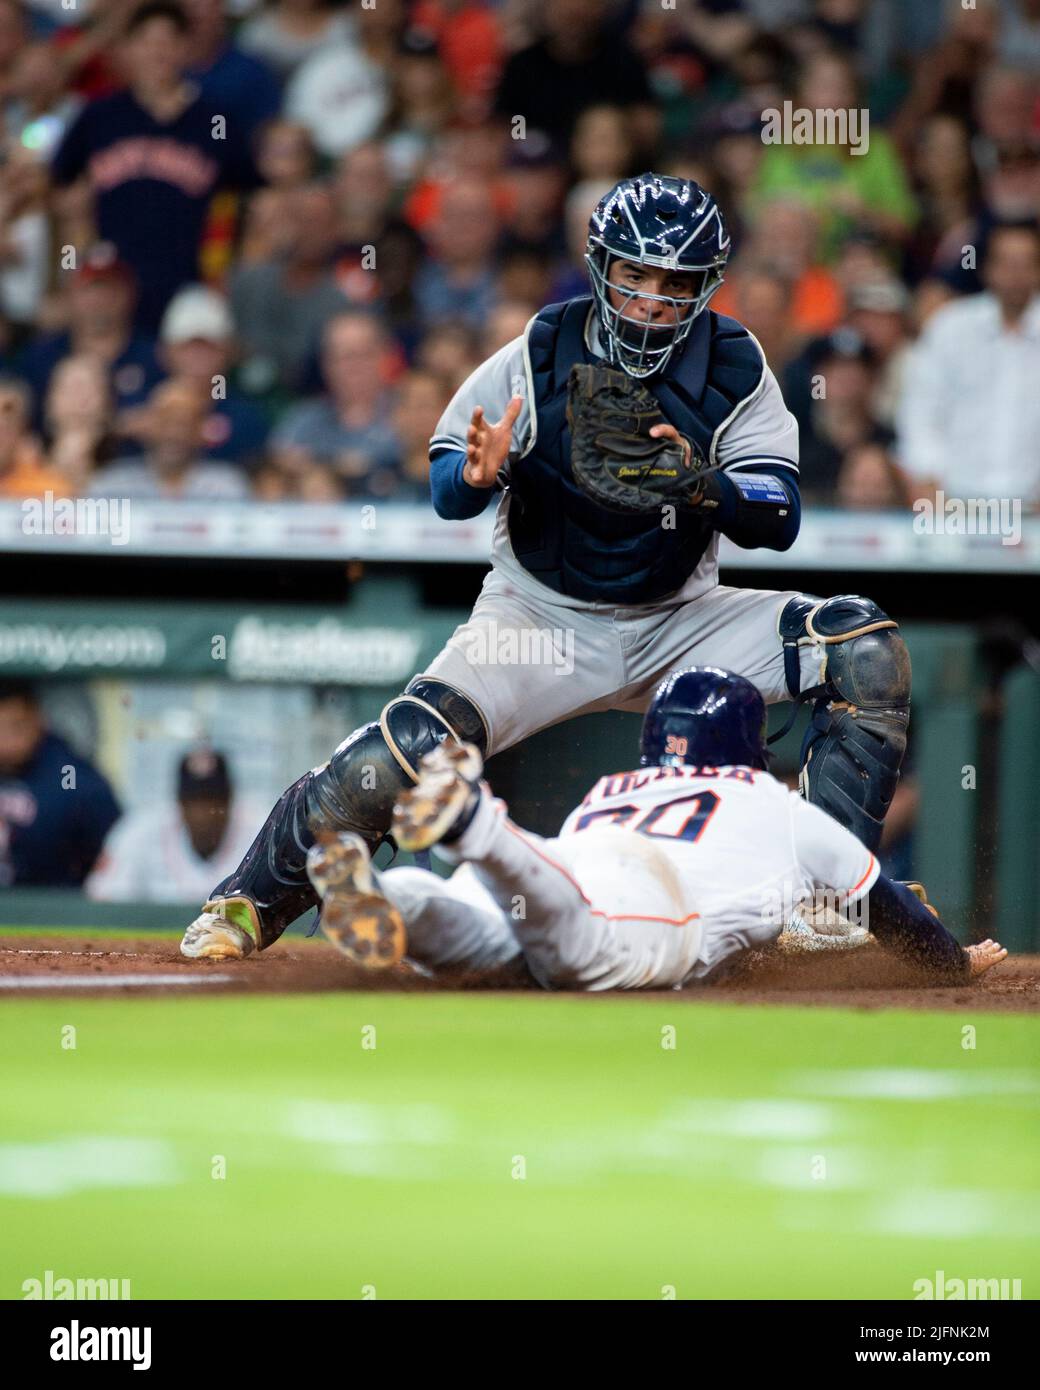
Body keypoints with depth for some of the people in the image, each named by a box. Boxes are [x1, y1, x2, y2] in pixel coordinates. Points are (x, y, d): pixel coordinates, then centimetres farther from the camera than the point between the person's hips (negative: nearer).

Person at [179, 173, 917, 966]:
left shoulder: (736, 370, -7)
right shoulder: (539, 358, -9)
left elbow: (780, 521, -14)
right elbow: (446, 491, -7)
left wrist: (705, 487, -35)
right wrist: (479, 474, -32)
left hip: (678, 623, 2)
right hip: (541, 619, -2)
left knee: (868, 651, -18)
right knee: (408, 749, -26)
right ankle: (249, 903, -6)